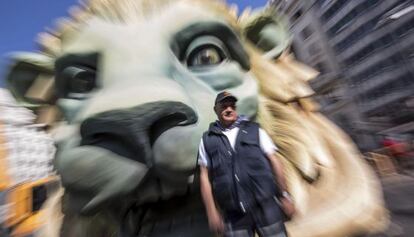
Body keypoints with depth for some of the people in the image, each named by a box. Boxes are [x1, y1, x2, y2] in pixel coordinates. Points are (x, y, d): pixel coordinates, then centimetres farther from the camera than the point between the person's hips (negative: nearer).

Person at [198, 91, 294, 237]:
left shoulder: (254, 130, 3)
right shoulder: (207, 139, 2)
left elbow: (274, 161, 3)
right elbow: (205, 175, 2)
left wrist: (284, 195, 1)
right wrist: (211, 210, -1)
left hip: (266, 204, 1)